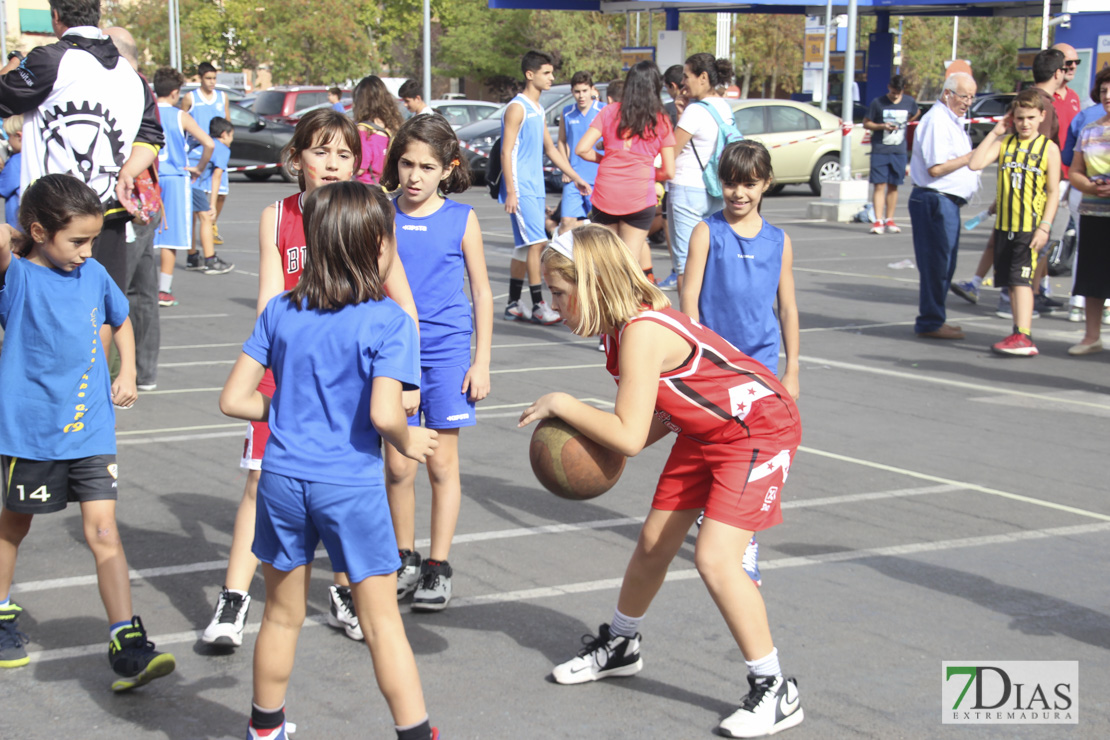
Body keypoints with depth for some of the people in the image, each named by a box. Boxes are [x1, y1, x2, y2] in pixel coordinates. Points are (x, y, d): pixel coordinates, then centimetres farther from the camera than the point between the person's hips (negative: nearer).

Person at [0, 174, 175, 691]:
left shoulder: (94, 275, 2)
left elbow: (120, 320, 21)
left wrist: (127, 373, 11)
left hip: (91, 430, 3)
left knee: (103, 531, -4)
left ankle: (128, 647, -5)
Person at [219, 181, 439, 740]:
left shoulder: (280, 311, 1)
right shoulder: (388, 322, -11)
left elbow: (233, 399, 1)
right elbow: (382, 414, -22)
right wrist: (409, 442, -1)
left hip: (282, 479, 4)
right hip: (350, 485, -4)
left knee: (282, 615, 20)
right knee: (381, 620, 8)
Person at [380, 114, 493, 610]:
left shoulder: (462, 220, -2)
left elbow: (481, 292, 3)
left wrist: (481, 362, 0)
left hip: (446, 354, -1)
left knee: (442, 463, 4)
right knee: (397, 465, 4)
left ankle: (438, 568, 14)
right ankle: (405, 560, 21)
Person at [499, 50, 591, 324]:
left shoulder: (538, 110, 17)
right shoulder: (517, 107, -10)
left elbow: (550, 149, 25)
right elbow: (506, 151, -15)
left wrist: (575, 177, 22)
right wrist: (510, 191, -20)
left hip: (536, 188, 9)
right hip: (521, 188, -9)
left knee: (524, 246, 10)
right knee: (536, 242, -13)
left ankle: (514, 305, 15)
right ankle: (537, 306, -10)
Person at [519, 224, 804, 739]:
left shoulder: (643, 331, -29)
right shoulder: (626, 323, 0)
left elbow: (630, 435, -30)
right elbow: (660, 415, 5)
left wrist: (562, 405, -19)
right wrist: (603, 449, -7)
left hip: (759, 429, -10)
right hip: (704, 429, 10)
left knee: (714, 557, -19)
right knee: (654, 541, 17)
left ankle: (776, 691, -7)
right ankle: (619, 645, 40)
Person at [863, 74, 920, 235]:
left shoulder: (910, 102, 4)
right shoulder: (878, 102, -4)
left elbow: (915, 115, 25)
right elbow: (866, 123, 1)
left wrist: (902, 125, 12)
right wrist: (882, 126, -14)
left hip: (899, 151, 3)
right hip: (879, 150, -3)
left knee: (893, 186, 8)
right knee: (879, 185, -7)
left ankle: (889, 220, 15)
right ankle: (878, 221, -10)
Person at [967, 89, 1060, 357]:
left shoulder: (1049, 148, -2)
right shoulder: (1004, 143, 6)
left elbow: (1053, 192, -3)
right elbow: (975, 164, -8)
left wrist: (1044, 227, -12)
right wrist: (994, 132, -5)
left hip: (1031, 227, -5)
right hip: (1004, 225, 5)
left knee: (1021, 279, -14)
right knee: (1011, 282, 10)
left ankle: (1023, 337, -19)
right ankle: (1020, 332, 21)